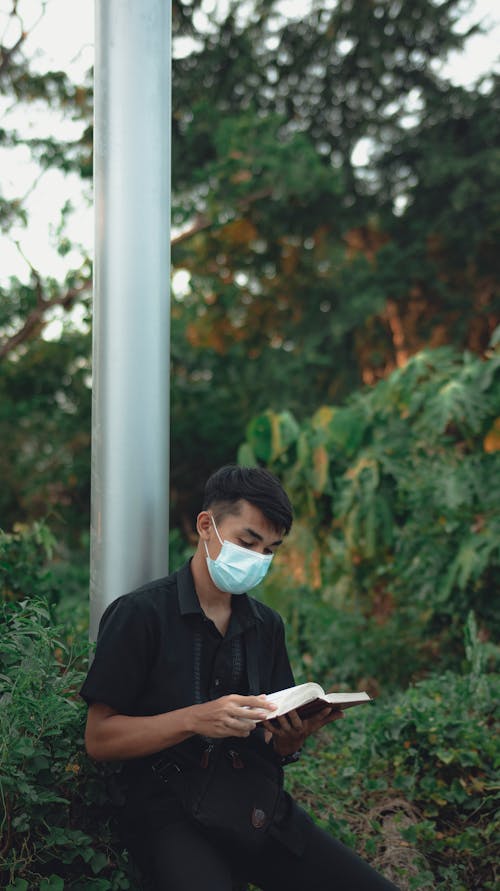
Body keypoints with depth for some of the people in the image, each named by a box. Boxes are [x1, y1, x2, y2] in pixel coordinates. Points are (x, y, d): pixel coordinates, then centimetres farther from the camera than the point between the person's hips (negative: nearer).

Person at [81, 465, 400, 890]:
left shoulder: (267, 625, 15)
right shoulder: (141, 614, -4)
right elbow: (99, 739, -8)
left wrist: (294, 736, -6)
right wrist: (194, 719, -21)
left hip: (259, 806, 6)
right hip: (171, 813, -5)